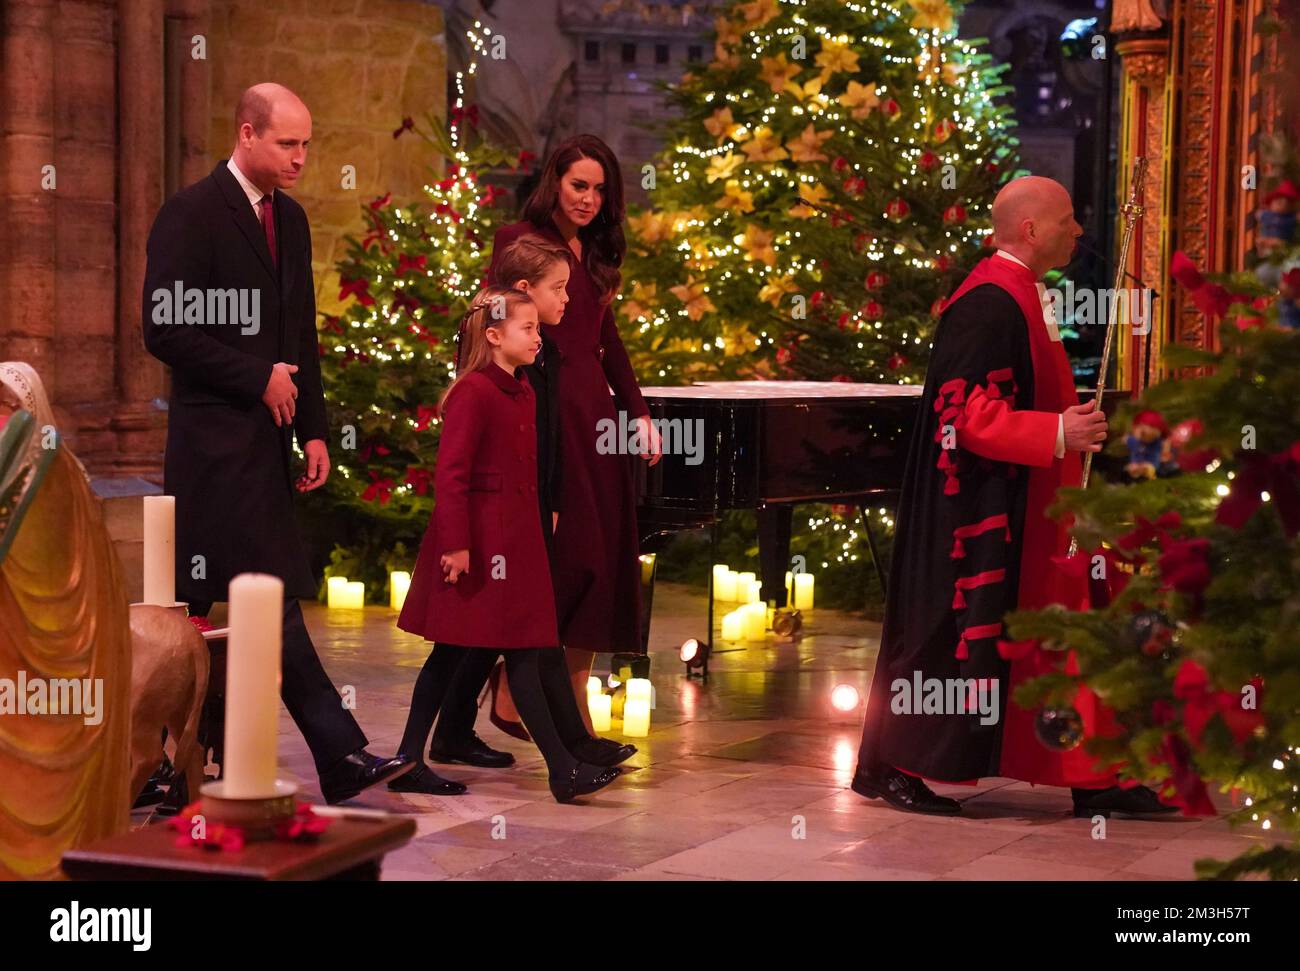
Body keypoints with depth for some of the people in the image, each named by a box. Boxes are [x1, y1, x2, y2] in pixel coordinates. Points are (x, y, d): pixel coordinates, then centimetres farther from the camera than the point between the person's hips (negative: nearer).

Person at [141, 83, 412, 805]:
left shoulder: (290, 219, 16)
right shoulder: (191, 215, -10)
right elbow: (165, 331, -15)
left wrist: (312, 430, 13)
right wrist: (259, 378, -12)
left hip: (266, 435, 8)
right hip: (216, 439, -8)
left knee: (205, 605, 10)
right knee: (274, 602, -9)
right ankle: (341, 756, -9)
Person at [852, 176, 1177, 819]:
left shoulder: (1018, 296, 14)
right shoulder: (990, 303, -19)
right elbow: (968, 413, -24)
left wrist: (1074, 421, 12)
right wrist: (1058, 433, -25)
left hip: (1022, 514, 11)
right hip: (982, 513, -11)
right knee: (953, 634, -2)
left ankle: (1088, 779, 16)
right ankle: (887, 768, 9)